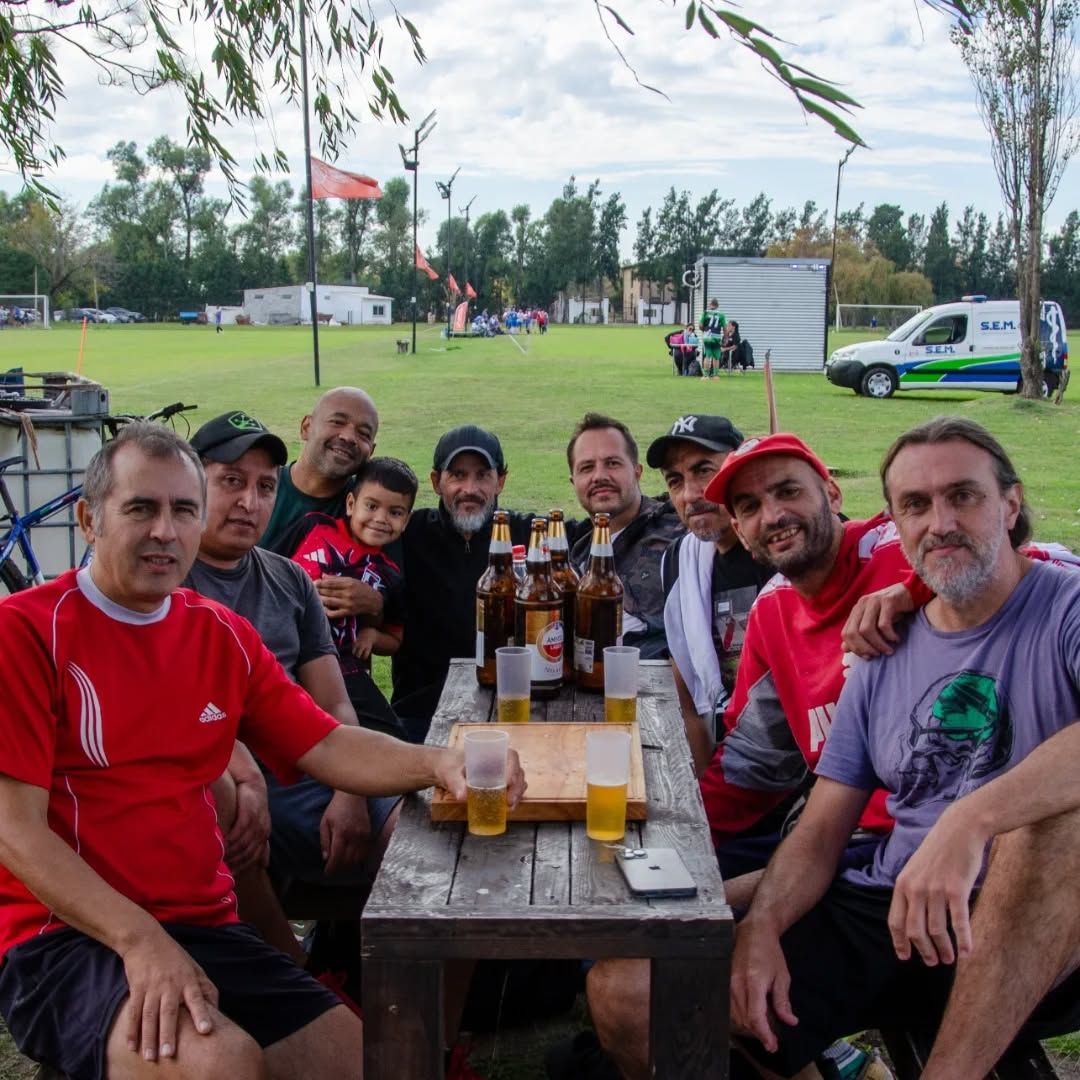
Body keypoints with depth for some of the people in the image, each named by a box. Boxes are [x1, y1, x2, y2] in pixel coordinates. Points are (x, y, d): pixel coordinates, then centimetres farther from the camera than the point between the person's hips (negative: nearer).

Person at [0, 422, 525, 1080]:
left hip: (205, 927, 6)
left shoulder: (223, 636, 10)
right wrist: (139, 939, -23)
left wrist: (435, 764, -13)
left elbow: (328, 746, 7)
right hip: (63, 940, -5)